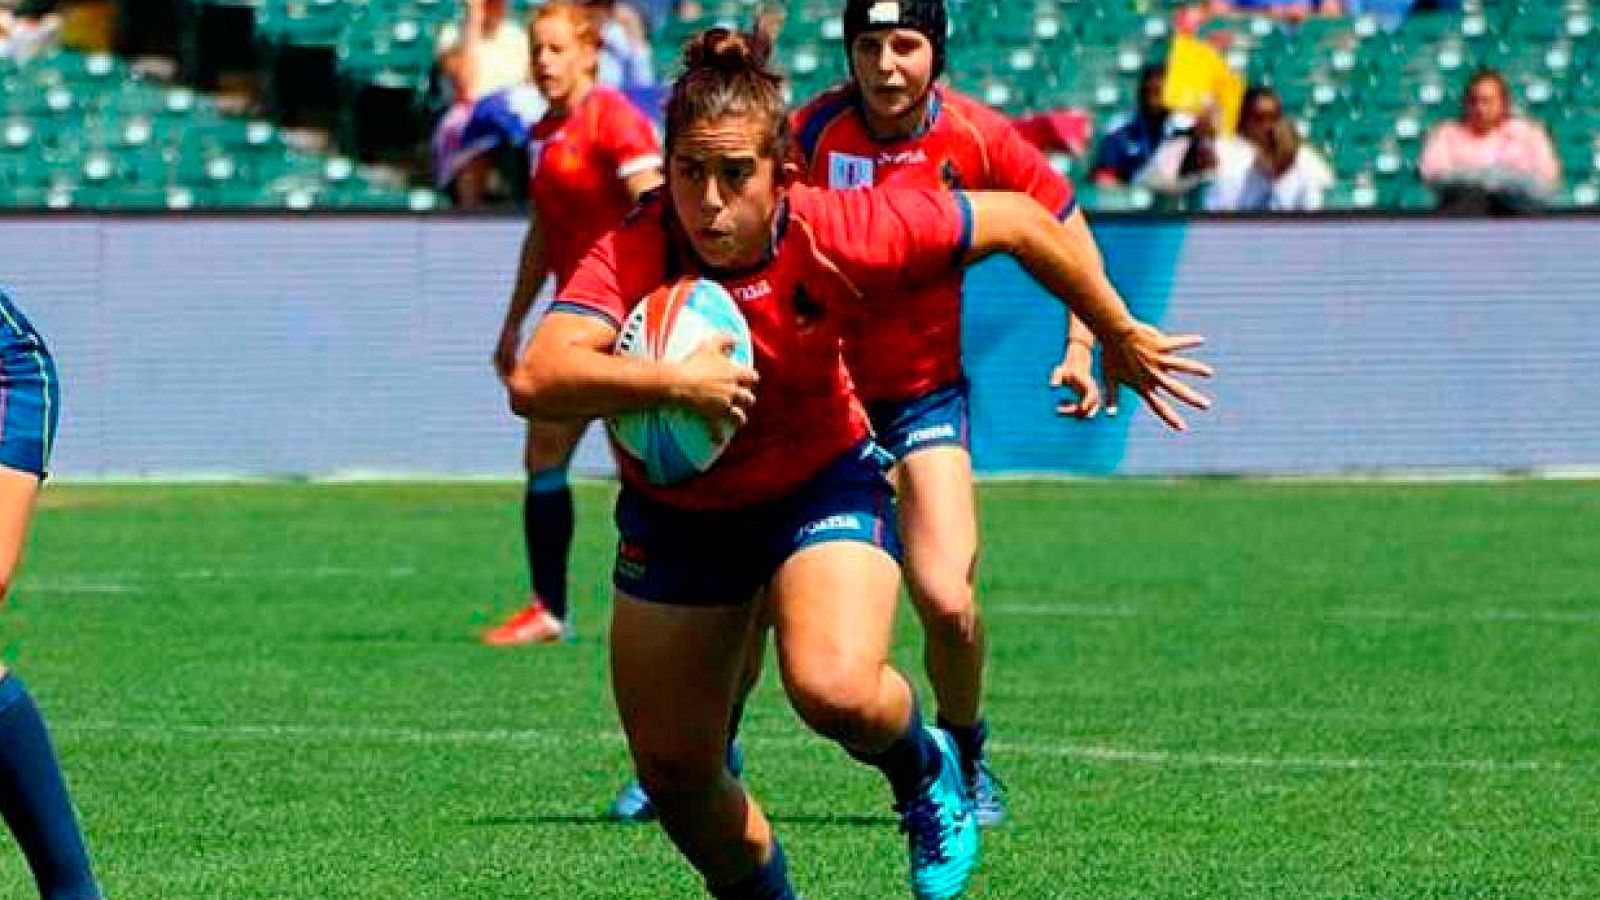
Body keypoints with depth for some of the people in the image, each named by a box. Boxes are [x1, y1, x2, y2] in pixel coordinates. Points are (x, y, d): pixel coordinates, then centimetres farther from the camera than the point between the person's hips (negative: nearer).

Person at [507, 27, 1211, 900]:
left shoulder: (832, 232, -25)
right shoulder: (633, 256, -27)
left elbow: (1017, 222, -12)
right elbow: (536, 382, -42)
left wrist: (1120, 336, 0)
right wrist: (673, 381, -53)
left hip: (821, 486, -2)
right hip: (675, 515, 2)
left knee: (837, 689, -30)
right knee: (673, 776, 6)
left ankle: (924, 770, 6)